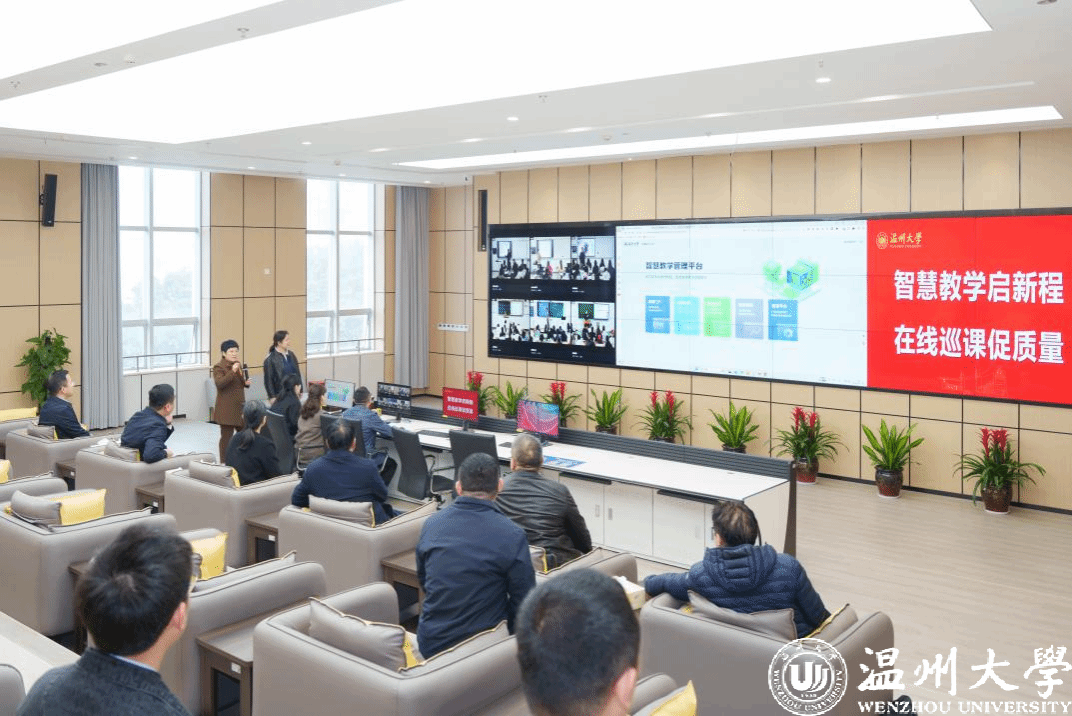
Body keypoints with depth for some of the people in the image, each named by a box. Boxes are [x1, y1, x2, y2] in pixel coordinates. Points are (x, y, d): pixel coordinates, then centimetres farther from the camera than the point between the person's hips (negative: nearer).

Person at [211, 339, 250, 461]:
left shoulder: (238, 365, 14)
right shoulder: (219, 367, -10)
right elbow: (219, 383, -25)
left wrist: (246, 383, 5)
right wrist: (232, 371, -32)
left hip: (240, 406, 8)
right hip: (226, 408, -8)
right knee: (226, 436, -4)